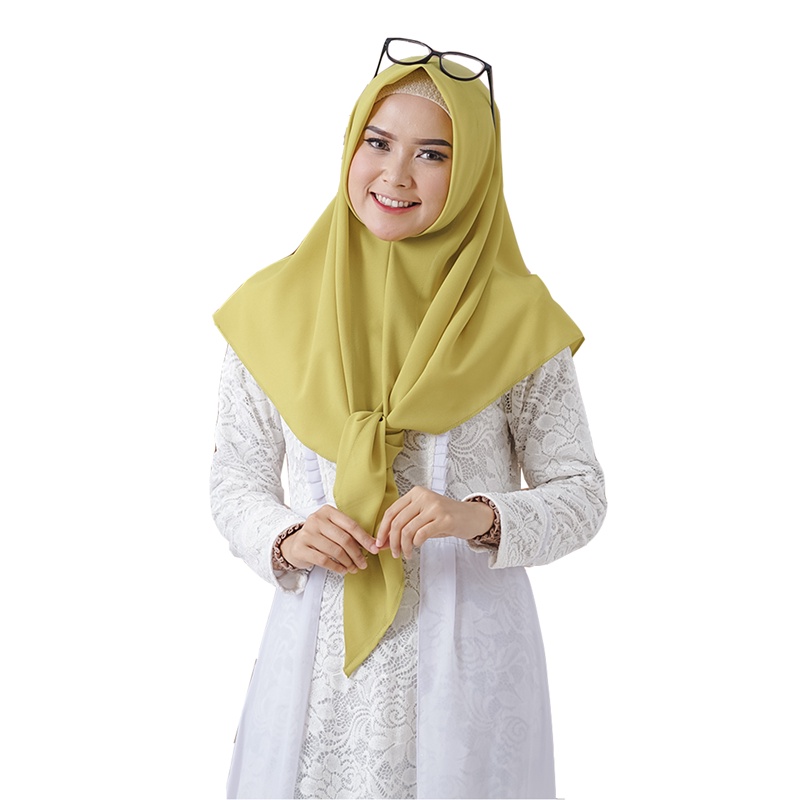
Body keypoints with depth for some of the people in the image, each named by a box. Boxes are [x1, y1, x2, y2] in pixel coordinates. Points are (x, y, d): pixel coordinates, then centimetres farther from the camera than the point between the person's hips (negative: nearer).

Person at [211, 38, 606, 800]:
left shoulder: (514, 317, -5)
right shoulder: (274, 308, 0)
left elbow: (580, 492, -1)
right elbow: (236, 478, 6)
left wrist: (480, 516, -19)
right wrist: (286, 539, -14)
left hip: (466, 651, -1)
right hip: (317, 647, 2)